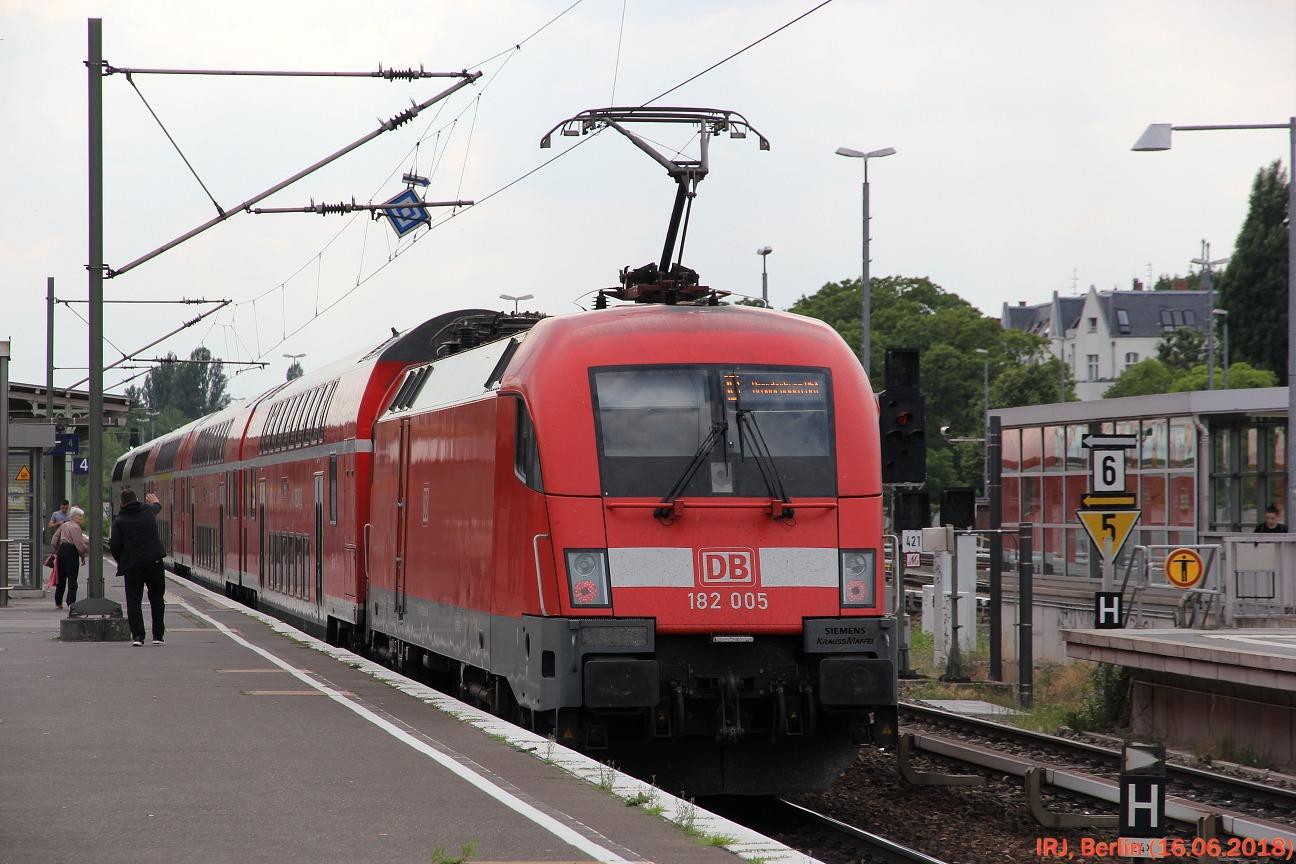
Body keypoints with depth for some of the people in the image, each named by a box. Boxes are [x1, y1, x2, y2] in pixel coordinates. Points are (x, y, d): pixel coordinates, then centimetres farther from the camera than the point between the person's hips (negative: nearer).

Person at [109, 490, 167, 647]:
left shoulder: (119, 520, -1)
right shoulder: (148, 510, 8)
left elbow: (115, 545, -7)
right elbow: (157, 507, 34)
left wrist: (120, 561, 12)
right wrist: (156, 502, 59)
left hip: (132, 565, -2)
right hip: (154, 562, 2)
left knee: (133, 601, 1)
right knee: (156, 599, 14)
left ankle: (137, 635, -11)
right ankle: (158, 636, 15)